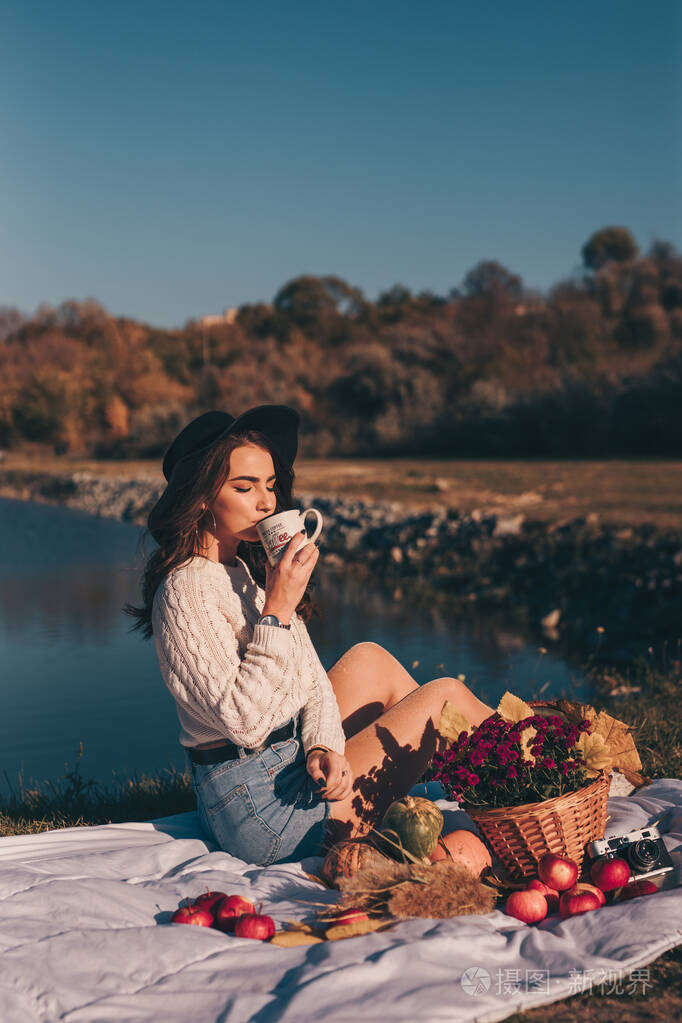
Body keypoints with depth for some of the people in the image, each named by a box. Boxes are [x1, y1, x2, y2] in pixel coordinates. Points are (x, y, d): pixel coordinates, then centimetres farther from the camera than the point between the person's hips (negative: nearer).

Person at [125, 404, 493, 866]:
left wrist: (323, 746, -11)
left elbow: (310, 677, 8)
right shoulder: (187, 590, -19)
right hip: (259, 806, -9)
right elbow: (242, 720, -25)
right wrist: (277, 612, -25)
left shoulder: (249, 570, 10)